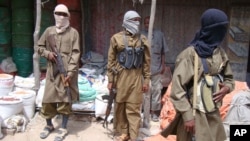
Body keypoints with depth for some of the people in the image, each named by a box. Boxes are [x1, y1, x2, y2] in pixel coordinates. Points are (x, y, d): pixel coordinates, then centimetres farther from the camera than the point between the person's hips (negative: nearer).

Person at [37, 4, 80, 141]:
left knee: (65, 100, 3)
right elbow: (39, 47, 17)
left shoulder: (73, 32, 0)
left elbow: (75, 53, -6)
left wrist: (70, 72, -15)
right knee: (48, 99, 8)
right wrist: (47, 53, -5)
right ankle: (49, 125, 31)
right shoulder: (49, 31, 9)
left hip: (67, 72, -3)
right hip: (52, 71, 3)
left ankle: (63, 129, 19)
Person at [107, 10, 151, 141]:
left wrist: (146, 80, 3)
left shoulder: (143, 39, 6)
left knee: (134, 108, 2)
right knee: (119, 106, 8)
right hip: (121, 76, 0)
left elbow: (146, 61, 7)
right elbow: (111, 60, 1)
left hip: (136, 77, 1)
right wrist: (110, 80, 0)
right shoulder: (116, 38, 0)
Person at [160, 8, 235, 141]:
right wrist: (187, 116, -18)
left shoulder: (220, 53, 5)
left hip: (214, 112, 7)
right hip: (195, 113, -6)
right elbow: (177, 89, -17)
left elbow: (229, 78, 18)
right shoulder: (190, 54, -16)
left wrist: (227, 88, -5)